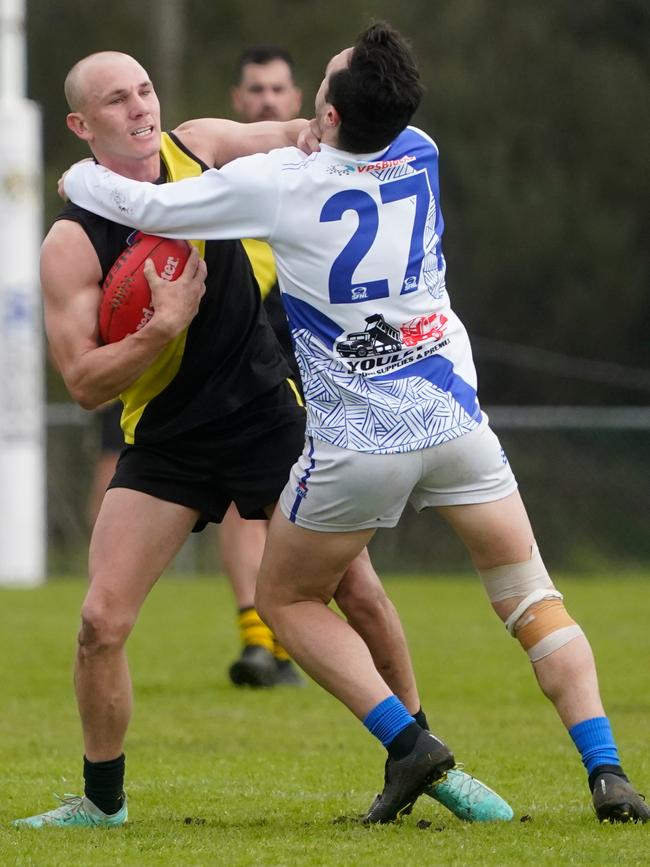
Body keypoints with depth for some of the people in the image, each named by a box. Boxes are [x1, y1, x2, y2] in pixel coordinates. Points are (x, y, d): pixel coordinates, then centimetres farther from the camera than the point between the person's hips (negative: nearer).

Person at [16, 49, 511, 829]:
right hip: (164, 443, -2)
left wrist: (322, 130, -15)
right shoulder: (71, 244, -15)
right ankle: (102, 798, 10)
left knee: (359, 593, 0)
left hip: (269, 411, 2)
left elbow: (297, 140, 9)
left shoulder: (198, 147, -6)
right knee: (102, 621, -12)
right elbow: (83, 382, -16)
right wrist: (163, 328, -31)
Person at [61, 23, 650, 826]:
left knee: (286, 600, 17)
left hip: (358, 446, -3)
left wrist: (78, 176, 16)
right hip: (454, 420, 4)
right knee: (531, 601, 8)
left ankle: (407, 741, 1)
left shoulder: (279, 183, -13)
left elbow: (145, 207, -4)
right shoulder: (419, 156, 1)